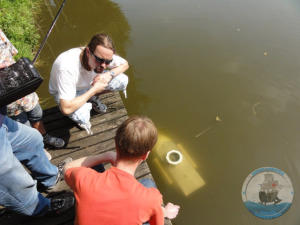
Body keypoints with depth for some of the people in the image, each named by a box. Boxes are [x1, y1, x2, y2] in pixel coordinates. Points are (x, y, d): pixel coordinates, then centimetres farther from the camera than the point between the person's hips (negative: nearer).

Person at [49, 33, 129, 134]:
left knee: (123, 80, -12)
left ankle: (92, 98, 10)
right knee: (81, 117, -35)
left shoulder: (103, 55, -27)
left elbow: (125, 64, -7)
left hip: (90, 83, 5)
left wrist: (109, 74, -27)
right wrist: (94, 89, -35)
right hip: (69, 92, -4)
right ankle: (81, 119, 6)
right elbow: (66, 109, -42)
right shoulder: (67, 67, -42)